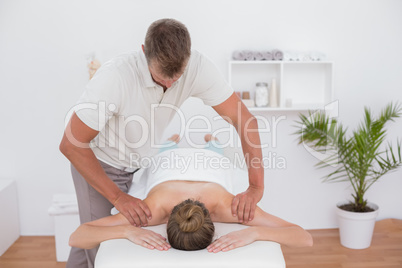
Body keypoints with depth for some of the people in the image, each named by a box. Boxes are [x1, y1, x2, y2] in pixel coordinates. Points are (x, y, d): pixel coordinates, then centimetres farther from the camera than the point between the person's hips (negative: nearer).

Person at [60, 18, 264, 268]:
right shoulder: (116, 76, -36)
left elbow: (245, 120, -23)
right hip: (98, 162, -4)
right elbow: (70, 144, -31)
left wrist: (256, 187, -34)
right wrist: (119, 197, -34)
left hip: (142, 162, 4)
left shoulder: (198, 67, -25)